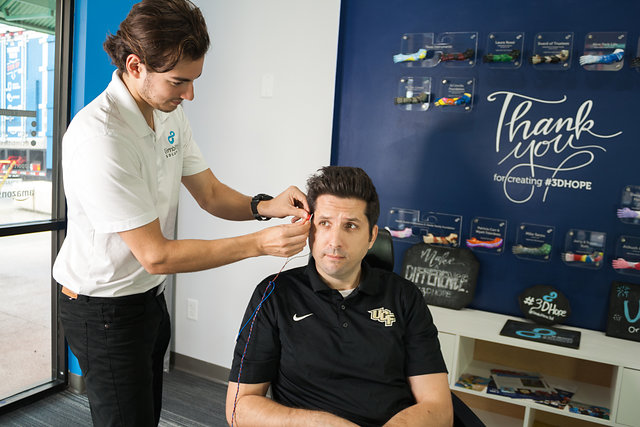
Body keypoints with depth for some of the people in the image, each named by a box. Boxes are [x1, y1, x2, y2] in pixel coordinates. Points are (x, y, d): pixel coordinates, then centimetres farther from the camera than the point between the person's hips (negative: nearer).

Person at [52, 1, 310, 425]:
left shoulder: (170, 112, -3)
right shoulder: (99, 138, -29)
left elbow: (210, 194, 2)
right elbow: (156, 255, -28)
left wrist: (266, 206, -18)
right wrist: (260, 243, -29)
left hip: (149, 295, 8)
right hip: (105, 308, -7)